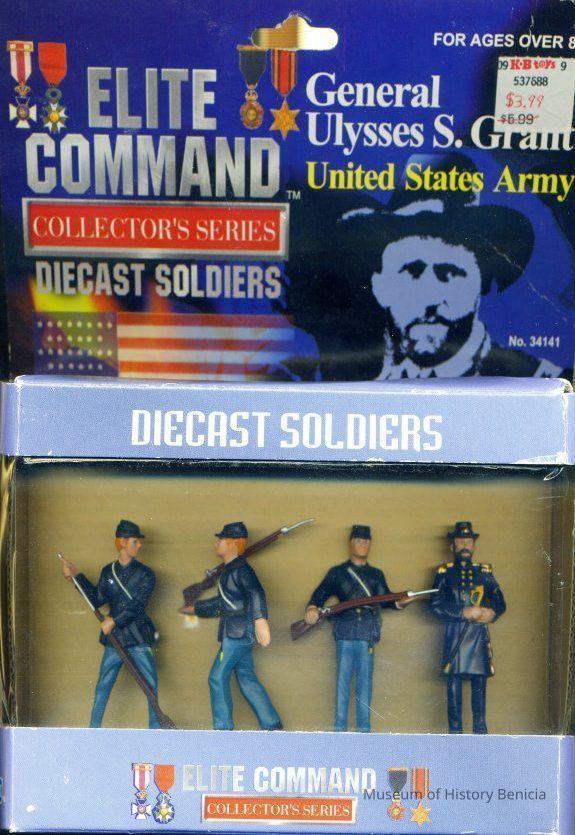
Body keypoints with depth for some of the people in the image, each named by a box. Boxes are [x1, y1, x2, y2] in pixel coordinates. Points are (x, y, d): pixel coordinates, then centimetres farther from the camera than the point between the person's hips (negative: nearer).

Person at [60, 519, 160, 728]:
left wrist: (114, 621, -20)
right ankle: (93, 729, 12)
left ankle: (155, 727, 9)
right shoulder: (108, 571, 9)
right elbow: (98, 599, 6)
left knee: (151, 685, -2)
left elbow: (137, 605, -13)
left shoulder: (145, 574, -3)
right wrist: (77, 576, 4)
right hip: (114, 639, 2)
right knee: (103, 686, 3)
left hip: (139, 639, -2)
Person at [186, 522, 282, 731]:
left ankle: (223, 728, -1)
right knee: (247, 679, 12)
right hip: (237, 633, 10)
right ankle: (272, 725, 15)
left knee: (218, 677, -6)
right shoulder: (229, 570, 18)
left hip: (239, 632, -10)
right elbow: (221, 603, 30)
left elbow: (256, 593, -30)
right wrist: (194, 608, 35)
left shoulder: (241, 569, -13)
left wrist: (260, 619, -45)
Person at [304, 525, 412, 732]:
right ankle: (340, 728, 4)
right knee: (343, 679, -1)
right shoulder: (337, 572, 13)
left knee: (365, 681, 0)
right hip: (345, 630, -1)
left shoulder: (376, 574, 19)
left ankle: (364, 729, 5)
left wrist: (399, 603, -14)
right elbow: (321, 593, 3)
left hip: (367, 633, 2)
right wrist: (312, 608, -18)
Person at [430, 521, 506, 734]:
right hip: (454, 635, -2)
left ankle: (480, 729, 12)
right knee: (454, 681, -1)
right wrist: (465, 612, -14)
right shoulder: (445, 572, 5)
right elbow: (436, 605, -5)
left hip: (479, 635, 2)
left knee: (480, 680, 3)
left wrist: (491, 613, -11)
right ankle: (455, 730, 6)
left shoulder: (484, 571, 12)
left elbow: (500, 603, 11)